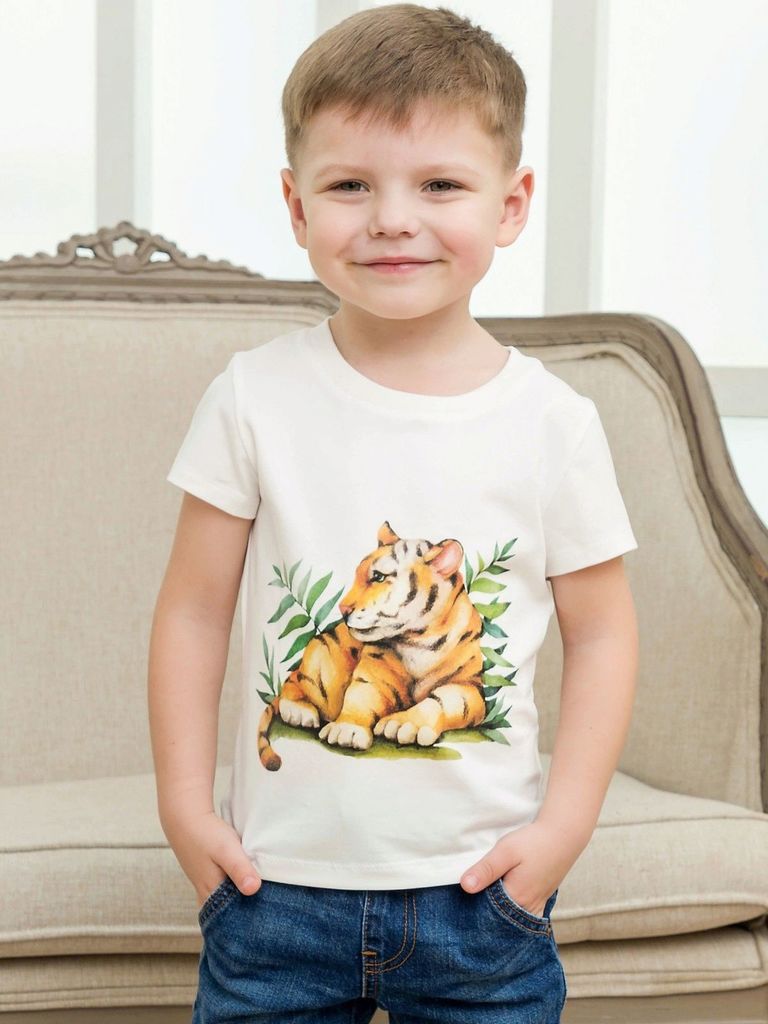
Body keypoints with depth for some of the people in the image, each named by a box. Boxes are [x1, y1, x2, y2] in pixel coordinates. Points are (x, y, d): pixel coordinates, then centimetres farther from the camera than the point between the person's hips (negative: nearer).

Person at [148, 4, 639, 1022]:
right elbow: (194, 608, 0)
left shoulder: (551, 421, -6)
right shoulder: (257, 395, -6)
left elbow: (602, 631, 1)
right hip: (277, 884, 0)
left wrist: (563, 826, -5)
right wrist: (184, 804, -4)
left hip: (482, 895, 0)